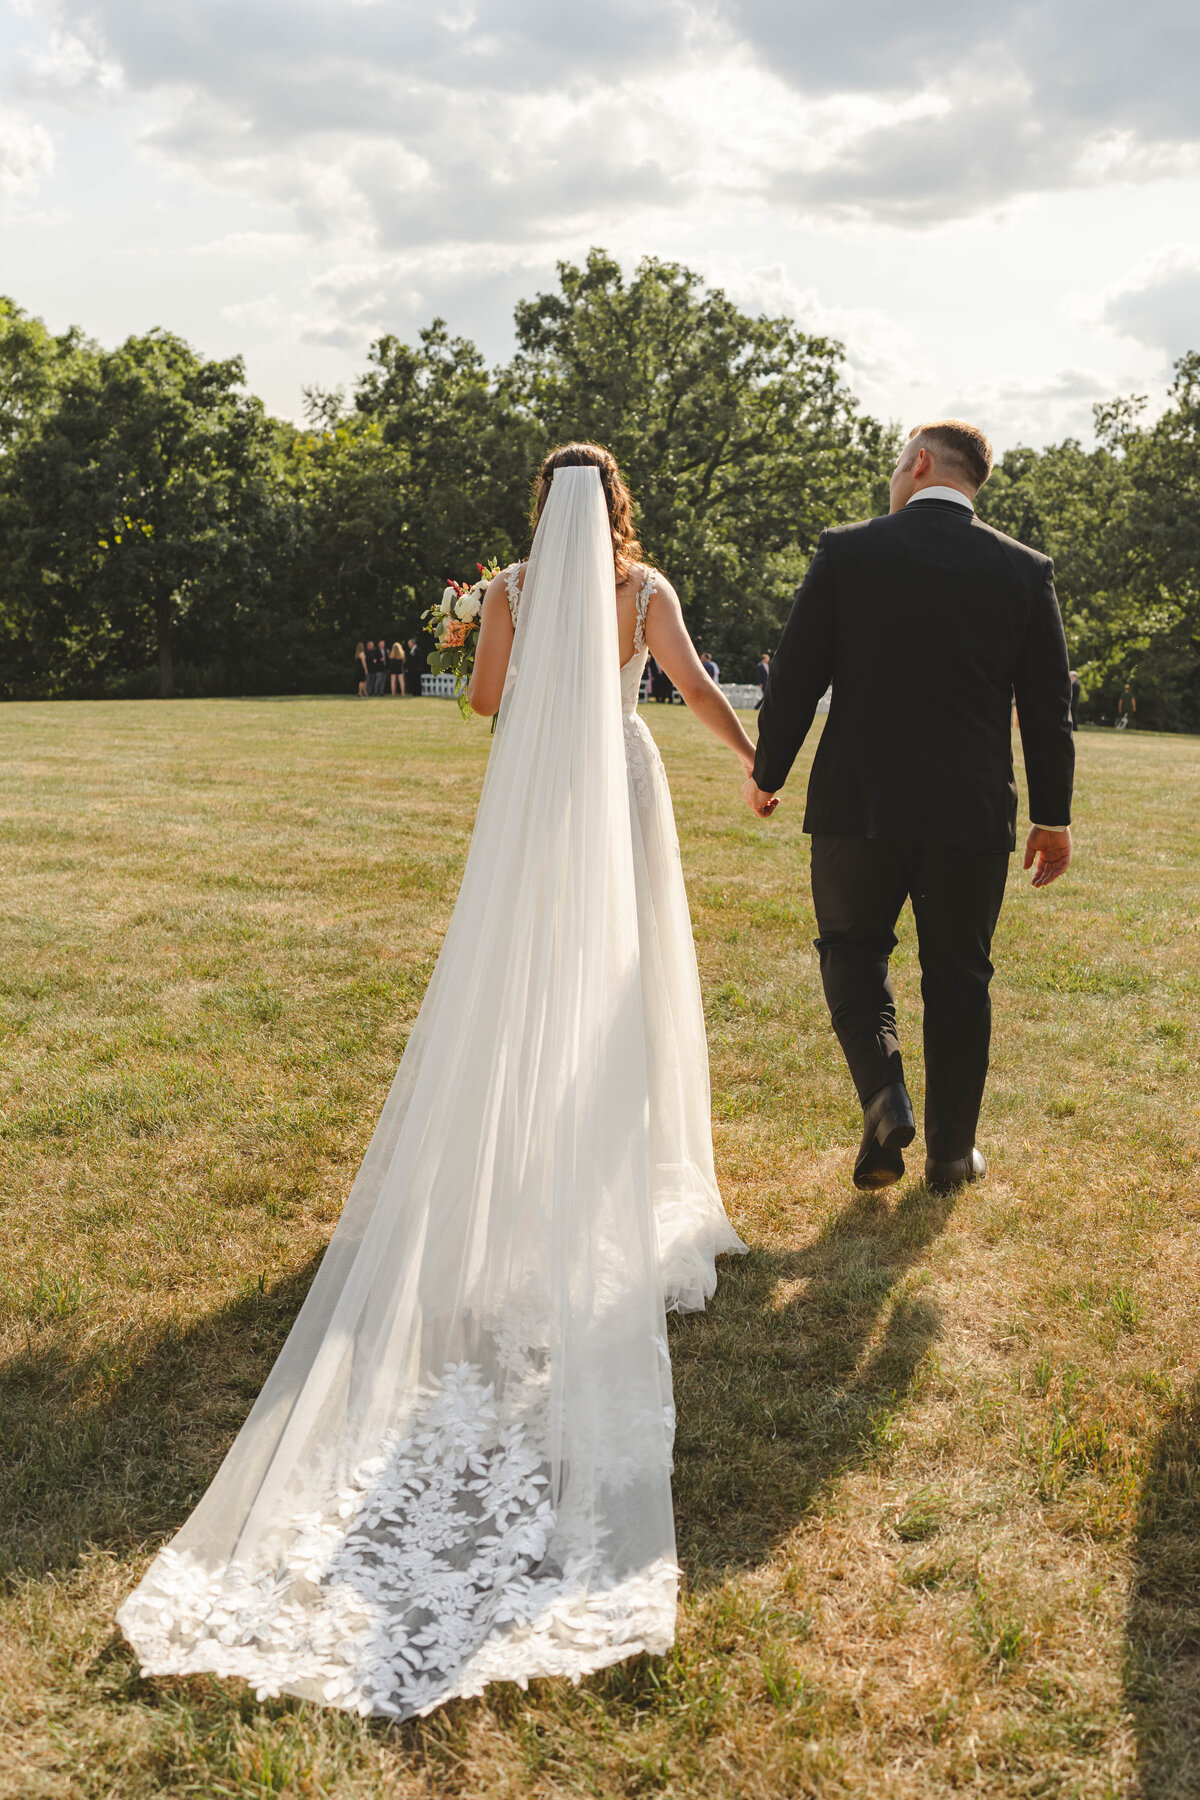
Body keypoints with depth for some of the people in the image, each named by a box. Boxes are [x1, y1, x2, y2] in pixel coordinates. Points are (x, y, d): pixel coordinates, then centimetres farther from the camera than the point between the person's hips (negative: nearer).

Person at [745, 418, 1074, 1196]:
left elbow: (796, 678, -3)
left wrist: (767, 774, 12)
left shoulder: (846, 551, -4)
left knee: (853, 946, 18)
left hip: (859, 807, -1)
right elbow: (1049, 708, 2)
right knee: (958, 976, 13)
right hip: (973, 813, 2)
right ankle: (952, 1152, 21)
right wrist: (1053, 817, 12)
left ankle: (884, 1098, -3)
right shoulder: (1025, 570, 1)